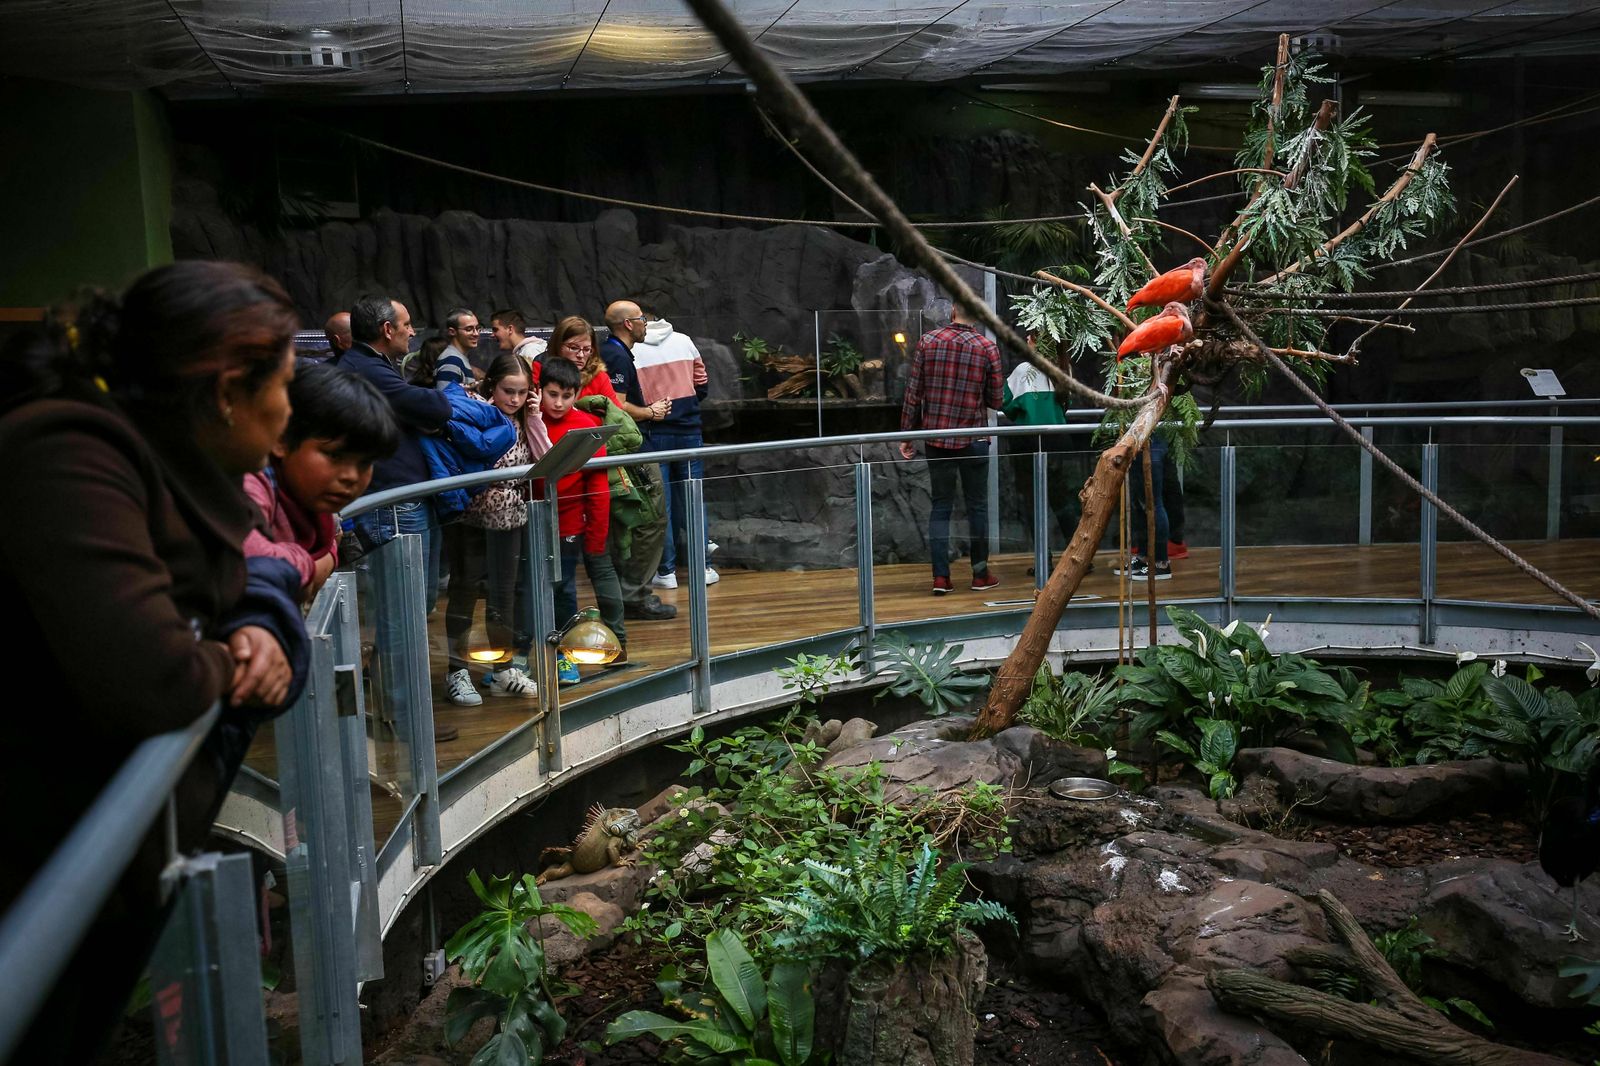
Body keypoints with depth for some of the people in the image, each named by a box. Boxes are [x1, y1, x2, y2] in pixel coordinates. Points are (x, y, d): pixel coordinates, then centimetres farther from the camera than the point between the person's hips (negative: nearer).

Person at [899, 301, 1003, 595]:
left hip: (936, 439, 1)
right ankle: (980, 574, 18)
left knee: (940, 506, 9)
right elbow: (996, 401, -2)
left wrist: (906, 435, 5)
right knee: (977, 505, 11)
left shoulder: (927, 341, -3)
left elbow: (913, 393, -2)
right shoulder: (988, 348, -5)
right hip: (973, 440, -1)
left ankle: (941, 577, 4)